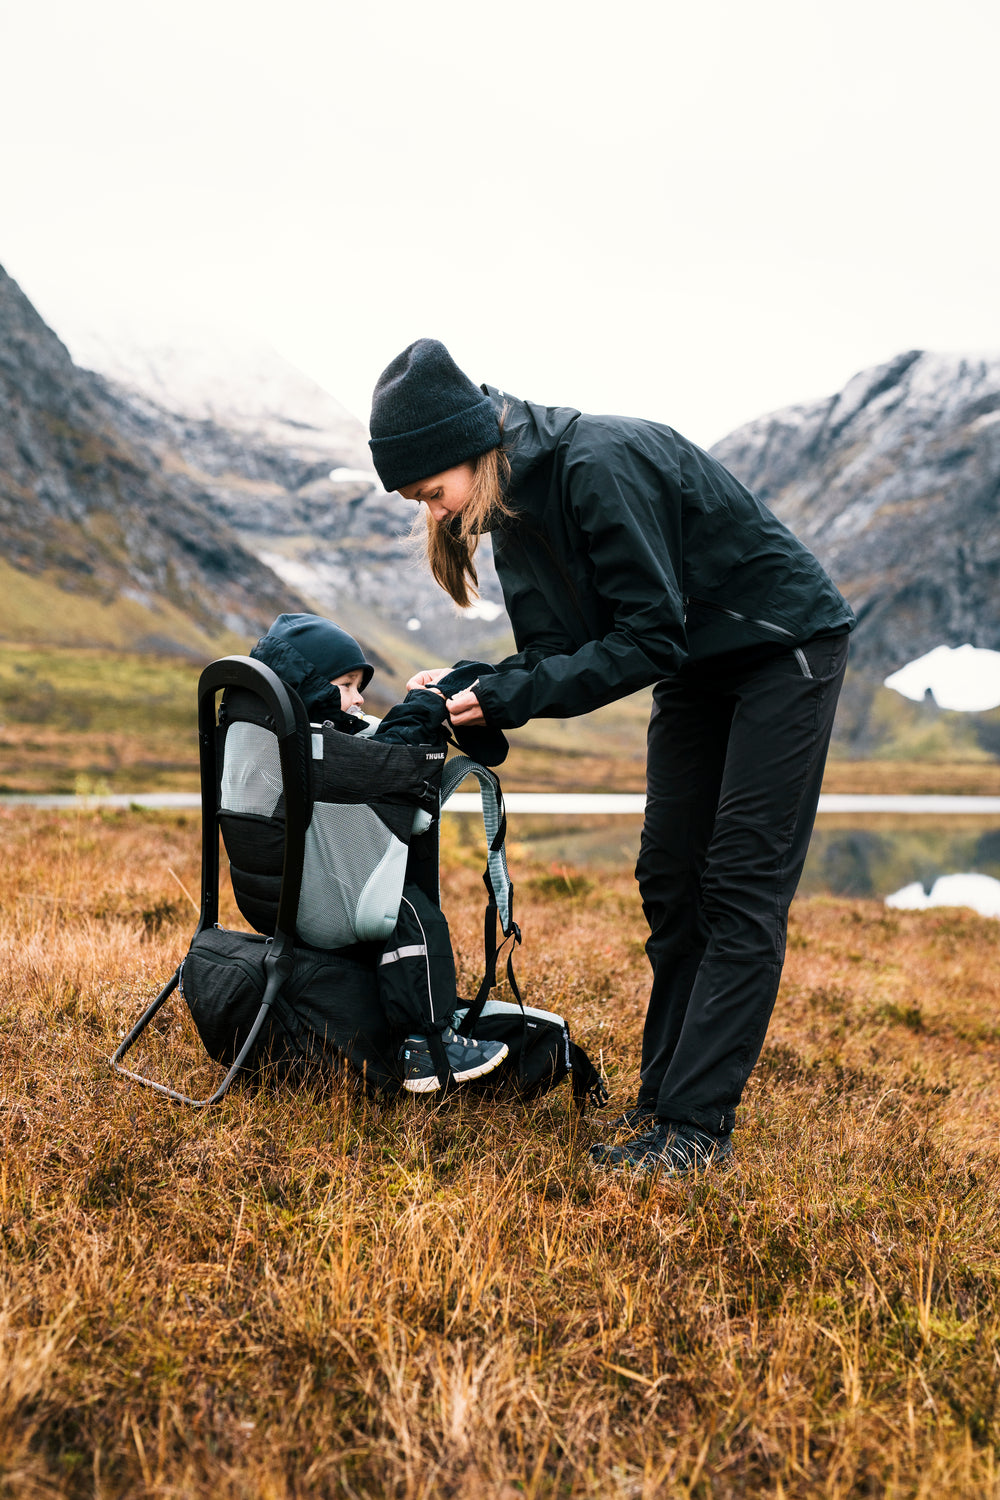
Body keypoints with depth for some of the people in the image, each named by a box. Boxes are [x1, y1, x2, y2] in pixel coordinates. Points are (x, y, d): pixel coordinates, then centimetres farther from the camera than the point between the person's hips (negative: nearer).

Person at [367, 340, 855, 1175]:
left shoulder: (600, 465, -29)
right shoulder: (516, 503, -2)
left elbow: (650, 637, -29)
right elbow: (556, 650, -3)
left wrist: (510, 699, -30)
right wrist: (473, 690, -21)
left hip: (786, 646, -8)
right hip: (698, 667, 9)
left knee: (741, 887, -10)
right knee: (670, 881, 4)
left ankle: (697, 1127, -6)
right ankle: (663, 1098, 11)